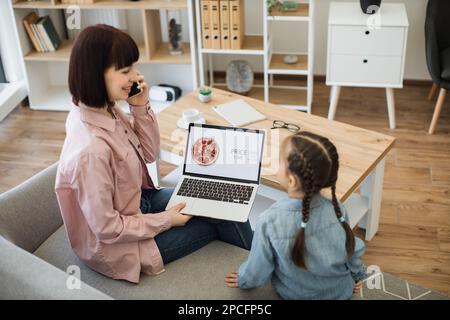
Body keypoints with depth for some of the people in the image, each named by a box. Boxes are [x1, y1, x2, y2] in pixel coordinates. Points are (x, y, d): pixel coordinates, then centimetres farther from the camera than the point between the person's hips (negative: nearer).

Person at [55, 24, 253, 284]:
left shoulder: (106, 109, -11)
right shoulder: (90, 150, -37)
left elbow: (149, 154, 2)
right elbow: (106, 228, -27)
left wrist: (141, 107, -14)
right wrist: (167, 220, -15)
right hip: (117, 243, -7)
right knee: (220, 223, 4)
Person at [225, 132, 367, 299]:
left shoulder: (269, 221, -32)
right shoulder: (337, 210, -25)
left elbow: (258, 267, -16)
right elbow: (352, 249, -6)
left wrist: (244, 280, 7)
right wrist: (357, 275, 16)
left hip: (295, 294, -1)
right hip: (342, 291, 2)